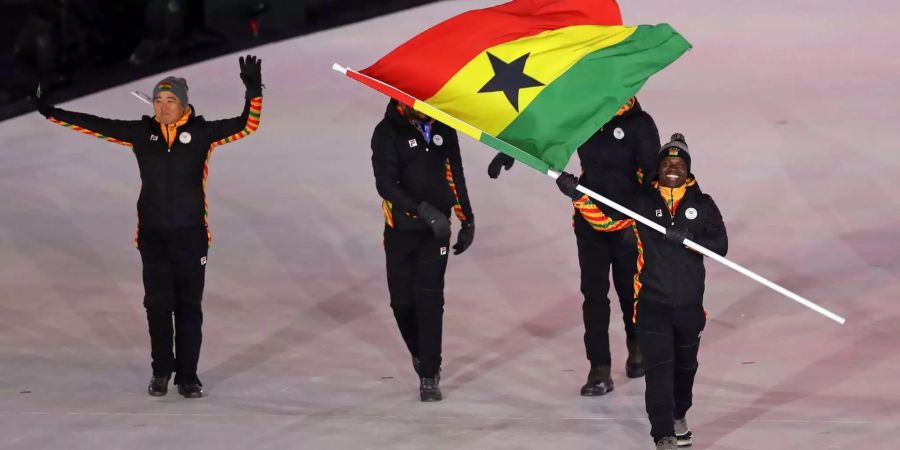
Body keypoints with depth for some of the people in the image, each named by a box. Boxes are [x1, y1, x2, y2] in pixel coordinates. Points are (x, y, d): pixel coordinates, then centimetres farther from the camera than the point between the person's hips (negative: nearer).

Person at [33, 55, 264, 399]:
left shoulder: (202, 132, -2)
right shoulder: (141, 133, 2)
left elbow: (246, 125, -6)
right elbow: (95, 125, 4)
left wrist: (253, 91, -21)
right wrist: (50, 112, 2)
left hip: (190, 235, -1)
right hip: (152, 235, 1)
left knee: (188, 307, 4)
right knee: (157, 305, 4)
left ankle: (187, 375, 13)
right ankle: (161, 371, 19)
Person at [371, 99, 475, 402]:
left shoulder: (443, 127, 2)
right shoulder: (387, 132, -11)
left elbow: (455, 173, 13)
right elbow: (385, 183, -20)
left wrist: (467, 219, 14)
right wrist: (423, 210, -29)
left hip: (437, 229, 1)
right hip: (401, 229, -1)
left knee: (430, 300, -6)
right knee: (402, 301, 6)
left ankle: (429, 375, -1)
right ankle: (420, 352, 34)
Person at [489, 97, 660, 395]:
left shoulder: (640, 124, -10)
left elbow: (651, 175, -13)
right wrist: (509, 152, 7)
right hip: (589, 222, 3)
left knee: (630, 289, 12)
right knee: (594, 294, -2)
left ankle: (637, 346, 40)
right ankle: (600, 369, 0)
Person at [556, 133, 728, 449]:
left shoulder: (702, 204, 3)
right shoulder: (642, 202, 1)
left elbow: (720, 244, -3)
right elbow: (606, 219, -5)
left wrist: (690, 238, -20)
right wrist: (578, 196, -18)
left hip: (689, 303, 2)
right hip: (652, 301, -2)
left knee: (685, 364, 20)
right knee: (658, 366, -12)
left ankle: (678, 415, 45)